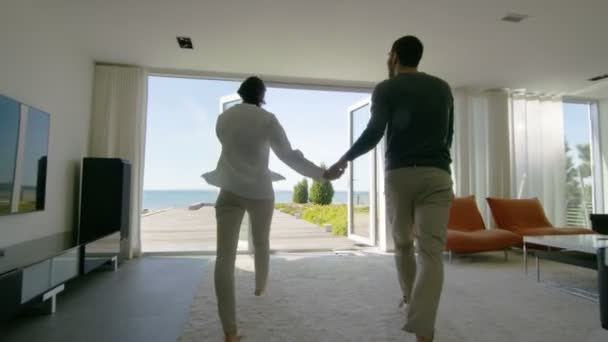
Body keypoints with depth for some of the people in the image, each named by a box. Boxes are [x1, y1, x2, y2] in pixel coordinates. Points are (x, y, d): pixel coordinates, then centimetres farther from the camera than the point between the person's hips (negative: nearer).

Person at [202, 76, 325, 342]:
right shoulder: (267, 119, -5)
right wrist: (320, 174, -3)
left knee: (225, 256, -6)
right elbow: (288, 156, -8)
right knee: (261, 244, 24)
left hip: (230, 190, 1)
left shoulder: (223, 118, 7)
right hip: (260, 191, -1)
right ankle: (260, 288, 47)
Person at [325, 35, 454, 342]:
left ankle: (409, 301, 37)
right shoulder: (443, 88, 17)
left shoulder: (386, 89, 5)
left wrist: (344, 160, 3)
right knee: (431, 253, -6)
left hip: (398, 174, -1)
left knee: (402, 243, 20)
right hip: (436, 175, 2)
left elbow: (374, 133, -8)